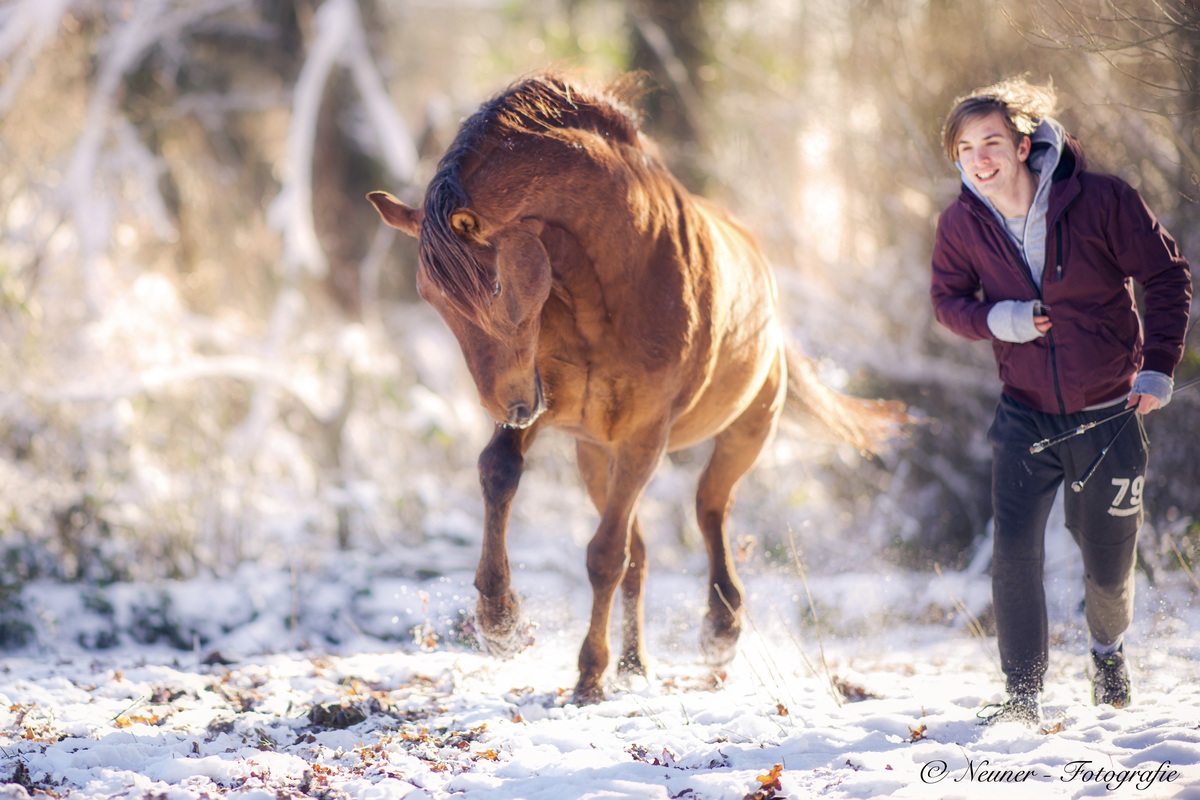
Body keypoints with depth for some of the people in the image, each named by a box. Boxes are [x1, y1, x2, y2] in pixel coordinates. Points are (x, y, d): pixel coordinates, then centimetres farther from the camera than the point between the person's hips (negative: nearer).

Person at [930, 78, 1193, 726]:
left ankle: (1108, 649, 44)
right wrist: (997, 319, -15)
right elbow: (948, 300, 7)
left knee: (1108, 566, 10)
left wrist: (1158, 367, -15)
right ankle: (1022, 696, -1)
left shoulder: (1100, 200, -16)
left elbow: (1168, 276, -6)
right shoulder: (961, 224, -8)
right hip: (1026, 416, 1)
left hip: (1108, 414, -1)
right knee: (1014, 553, -15)